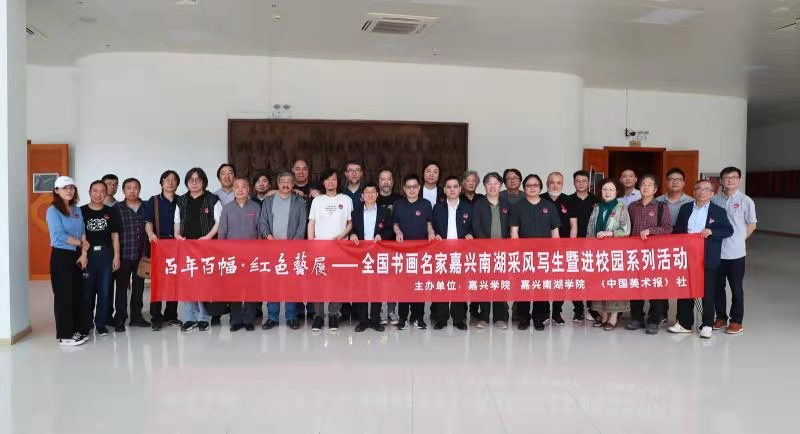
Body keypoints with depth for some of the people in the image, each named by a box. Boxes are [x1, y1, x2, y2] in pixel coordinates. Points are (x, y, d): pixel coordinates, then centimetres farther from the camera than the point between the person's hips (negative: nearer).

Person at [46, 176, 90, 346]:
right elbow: (59, 236, -17)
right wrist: (81, 243, -8)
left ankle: (78, 330, 20)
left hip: (77, 256, 6)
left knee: (78, 294, 9)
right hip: (61, 256, -6)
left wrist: (84, 253, -5)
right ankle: (65, 335, 6)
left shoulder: (77, 210, 12)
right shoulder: (53, 210, -8)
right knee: (64, 295, -1)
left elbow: (83, 233, 8)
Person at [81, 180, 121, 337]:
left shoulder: (111, 212, 8)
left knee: (104, 291, 4)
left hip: (106, 254, 1)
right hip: (87, 254, -1)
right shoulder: (81, 212, 2)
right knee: (87, 291, 4)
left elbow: (115, 235, 9)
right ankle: (86, 323, 17)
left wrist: (116, 256, 3)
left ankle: (101, 324, 14)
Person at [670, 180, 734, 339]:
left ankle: (707, 325, 14)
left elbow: (729, 230, -3)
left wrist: (711, 231, -17)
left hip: (708, 260, -3)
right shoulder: (685, 208, 10)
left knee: (708, 292, 3)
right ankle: (684, 323, 19)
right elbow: (677, 230, 11)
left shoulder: (719, 211, 2)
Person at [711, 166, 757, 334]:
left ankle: (736, 321, 16)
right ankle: (721, 317, 25)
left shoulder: (745, 201, -4)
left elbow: (752, 225, 3)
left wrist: (739, 239, 1)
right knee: (717, 286, 12)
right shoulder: (714, 199, 2)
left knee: (736, 288, 5)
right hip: (716, 251, 3)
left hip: (735, 252, -3)